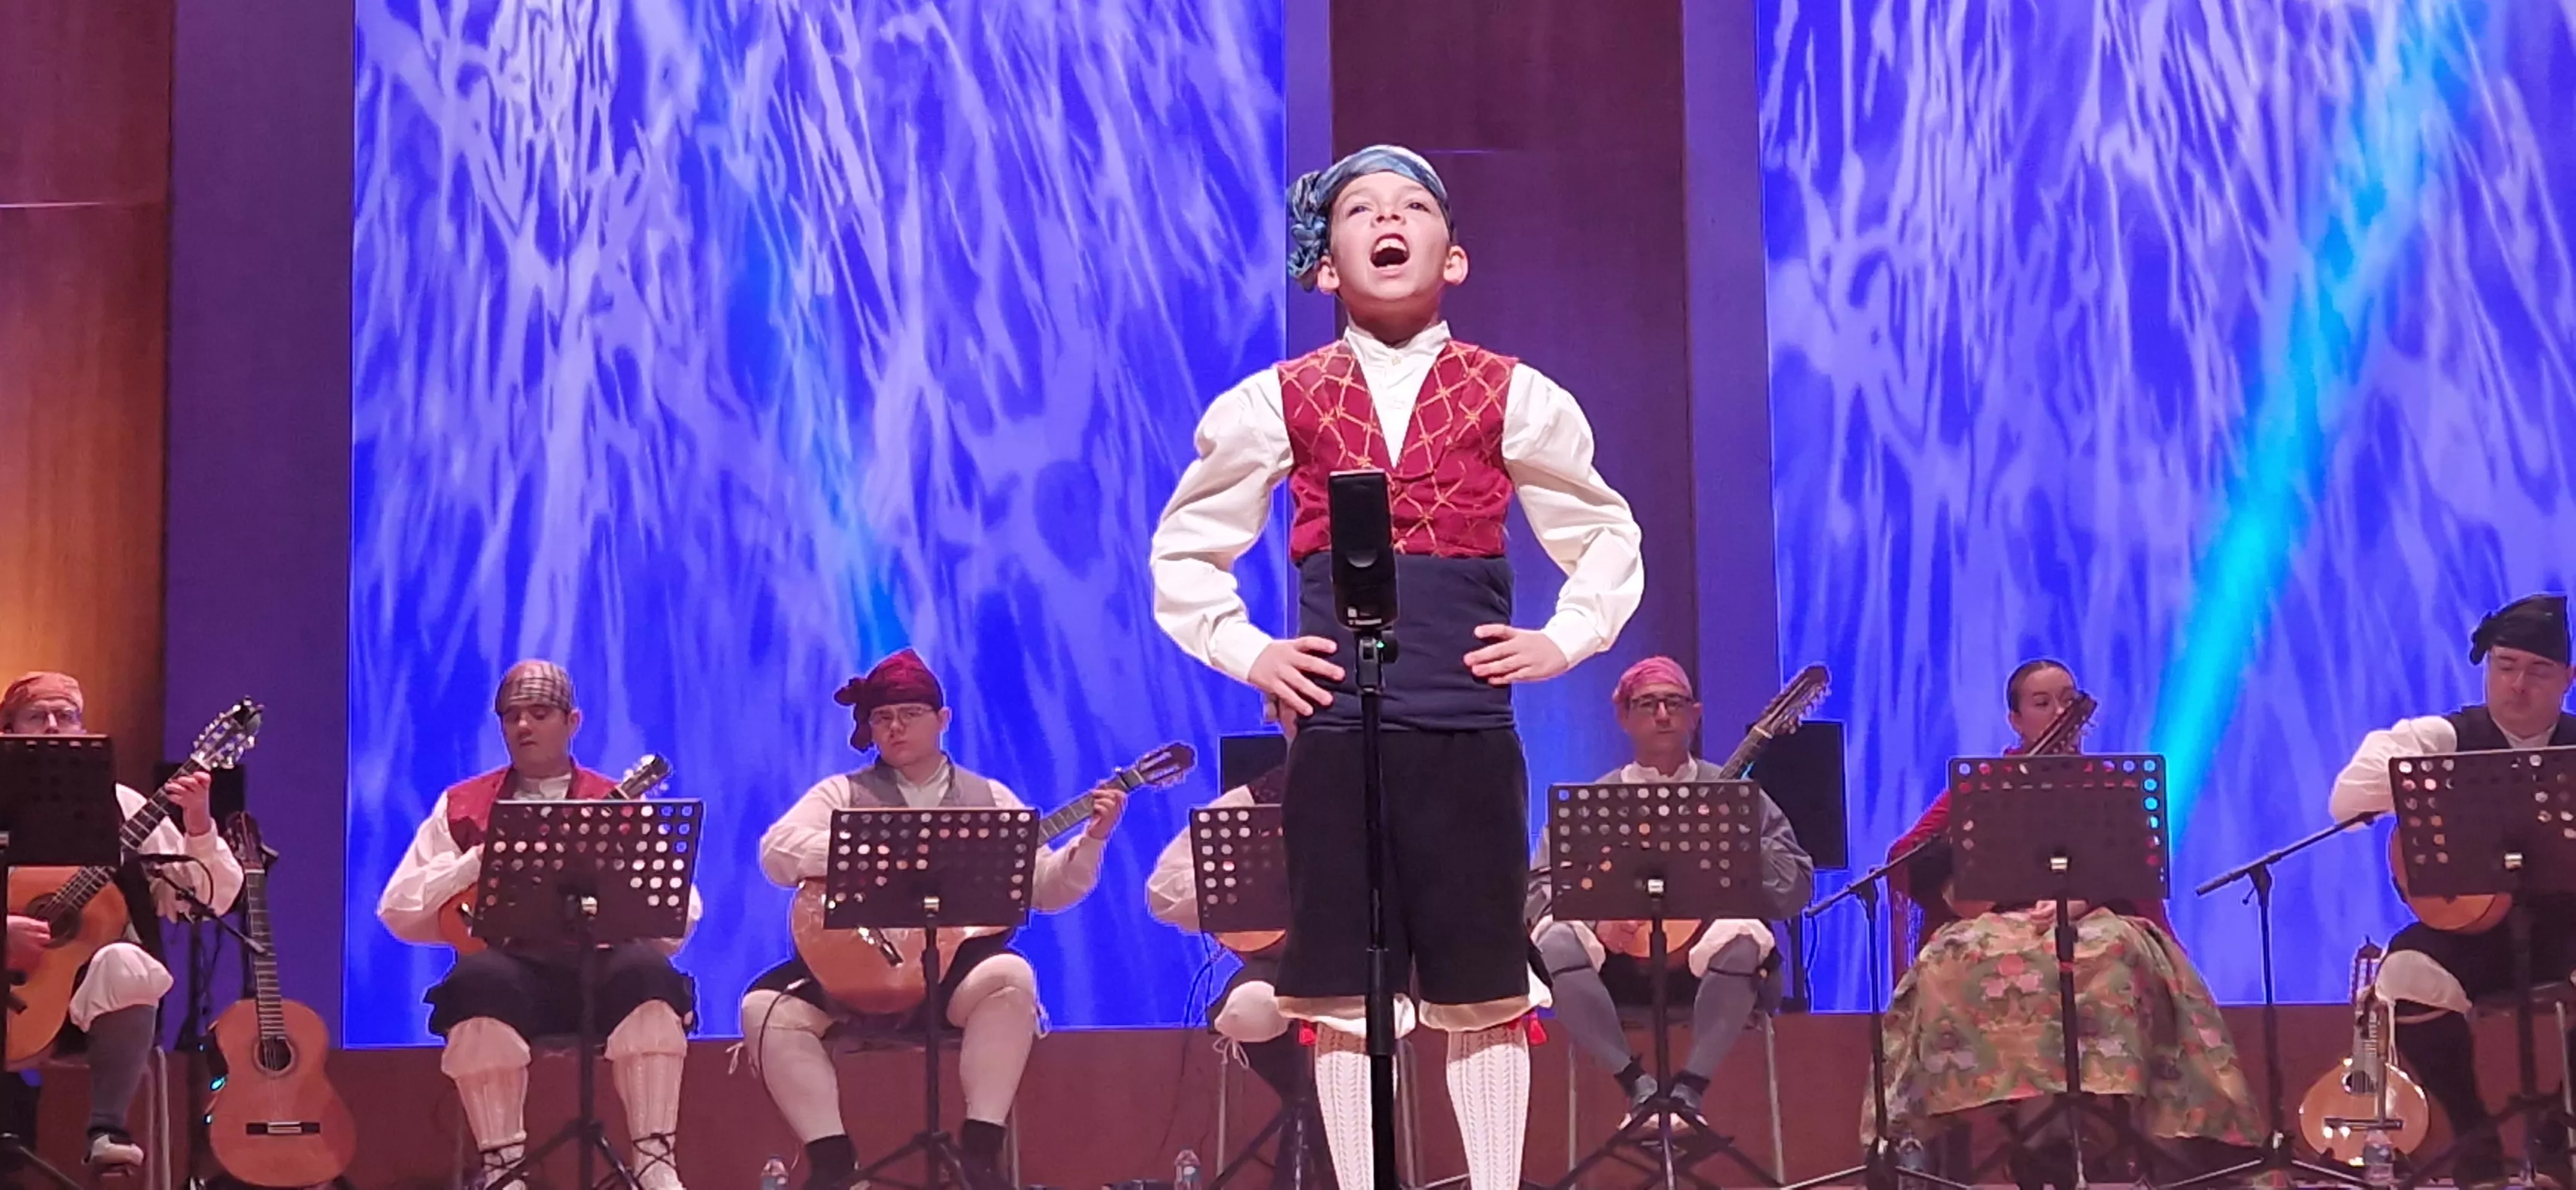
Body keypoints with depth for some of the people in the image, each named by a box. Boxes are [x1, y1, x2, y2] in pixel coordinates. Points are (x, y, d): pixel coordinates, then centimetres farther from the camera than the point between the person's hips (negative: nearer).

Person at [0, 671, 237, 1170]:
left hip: (104, 1000, 0)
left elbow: (209, 900, 2)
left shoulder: (119, 806, 7)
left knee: (123, 963, -35)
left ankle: (107, 1129, -26)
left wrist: (197, 825, -15)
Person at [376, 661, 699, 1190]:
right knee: (480, 978, -35)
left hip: (601, 965, 0)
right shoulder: (462, 807, 16)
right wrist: (479, 863, -7)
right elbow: (399, 911, 7)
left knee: (647, 969, -33)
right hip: (511, 965, 0)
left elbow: (680, 918, 7)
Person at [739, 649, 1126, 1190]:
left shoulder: (989, 798, 13)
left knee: (1010, 976, -33)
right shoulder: (843, 794, 9)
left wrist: (1091, 840, -8)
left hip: (956, 968, 0)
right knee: (768, 1007, -25)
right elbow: (776, 851, -8)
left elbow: (1045, 889, 10)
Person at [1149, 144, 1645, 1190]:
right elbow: (1185, 552, 15)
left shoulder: (1512, 397, 5)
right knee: (1344, 996, 3)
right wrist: (1243, 652, 3)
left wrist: (1566, 640, 2)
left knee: (1486, 990, 4)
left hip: (1471, 736, 0)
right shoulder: (1277, 402, 6)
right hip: (1335, 736, 0)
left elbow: (1607, 537, 16)